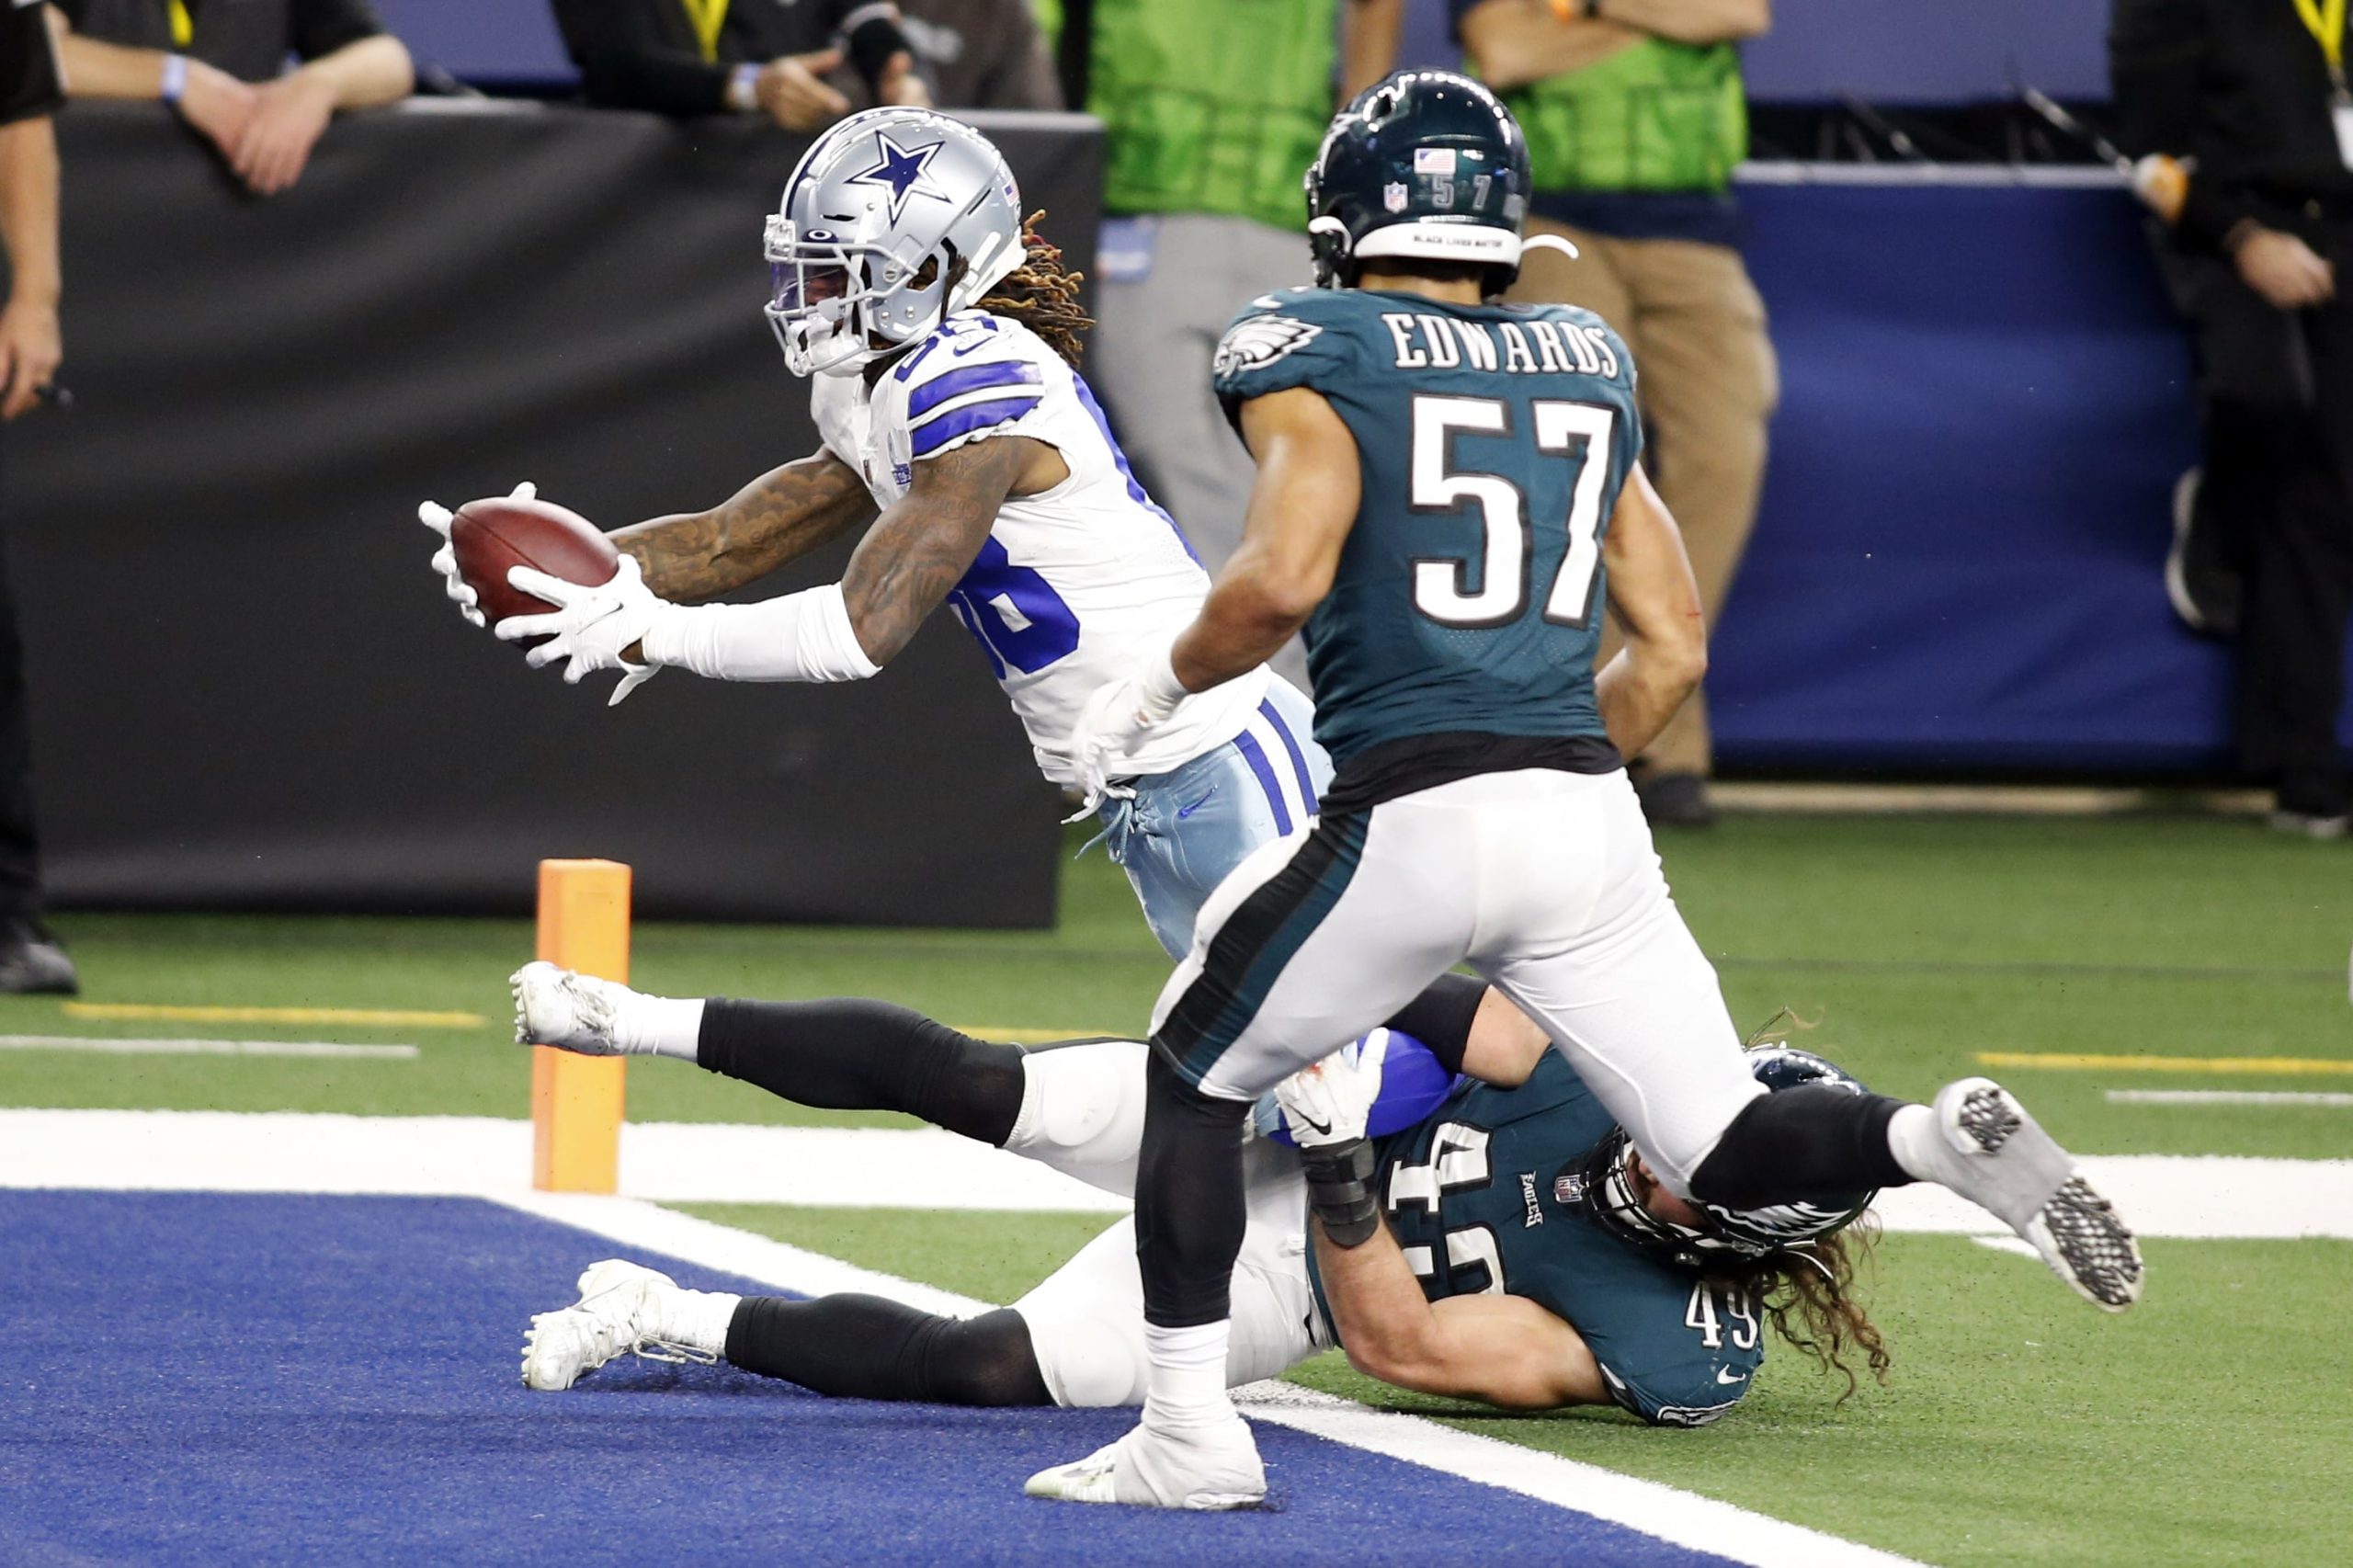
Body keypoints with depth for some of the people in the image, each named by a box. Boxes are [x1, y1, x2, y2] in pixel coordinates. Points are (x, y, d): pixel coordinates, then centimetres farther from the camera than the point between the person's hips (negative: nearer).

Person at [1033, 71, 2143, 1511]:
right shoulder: (1586, 366, 18)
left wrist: (1162, 681, 3)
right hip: (1593, 822, 4)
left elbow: (1286, 577, -14)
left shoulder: (1314, 353, 1)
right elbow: (1673, 645, 18)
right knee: (1725, 1150, 12)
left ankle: (1191, 1432, 9)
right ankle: (1943, 1138, -16)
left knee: (1196, 1073, 16)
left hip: (1412, 821, -4)